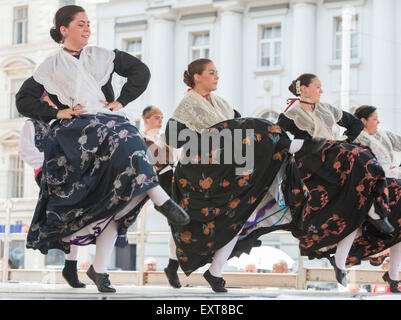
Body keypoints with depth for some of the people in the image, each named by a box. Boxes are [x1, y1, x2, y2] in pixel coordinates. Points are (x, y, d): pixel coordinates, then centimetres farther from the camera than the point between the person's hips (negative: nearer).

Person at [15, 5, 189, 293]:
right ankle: (160, 198, -40)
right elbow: (24, 100, 13)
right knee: (119, 138, -35)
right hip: (73, 133, -2)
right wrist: (58, 113, 0)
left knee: (114, 197, -16)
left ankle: (99, 268, -12)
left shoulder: (102, 56, 18)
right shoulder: (51, 67, 14)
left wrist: (121, 102, 6)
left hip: (110, 123, 2)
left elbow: (140, 71, 17)